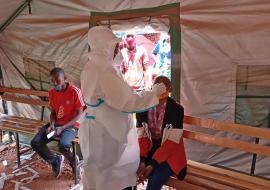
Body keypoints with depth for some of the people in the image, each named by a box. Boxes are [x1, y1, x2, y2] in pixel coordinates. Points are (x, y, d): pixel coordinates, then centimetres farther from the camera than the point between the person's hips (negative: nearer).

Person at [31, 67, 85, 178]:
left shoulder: (75, 91, -16)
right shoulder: (51, 93, 2)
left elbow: (79, 114, -13)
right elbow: (53, 112, 12)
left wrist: (62, 128, -21)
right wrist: (51, 125, -9)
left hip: (71, 125, -6)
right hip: (56, 124, 6)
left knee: (63, 145, -34)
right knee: (35, 143, -12)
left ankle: (73, 161, 3)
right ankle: (56, 160, 12)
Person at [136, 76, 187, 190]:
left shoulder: (176, 109, -15)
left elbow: (172, 142, -18)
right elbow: (141, 136, -3)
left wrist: (152, 165, -23)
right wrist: (141, 161, -19)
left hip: (169, 153, -3)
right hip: (148, 149, 3)